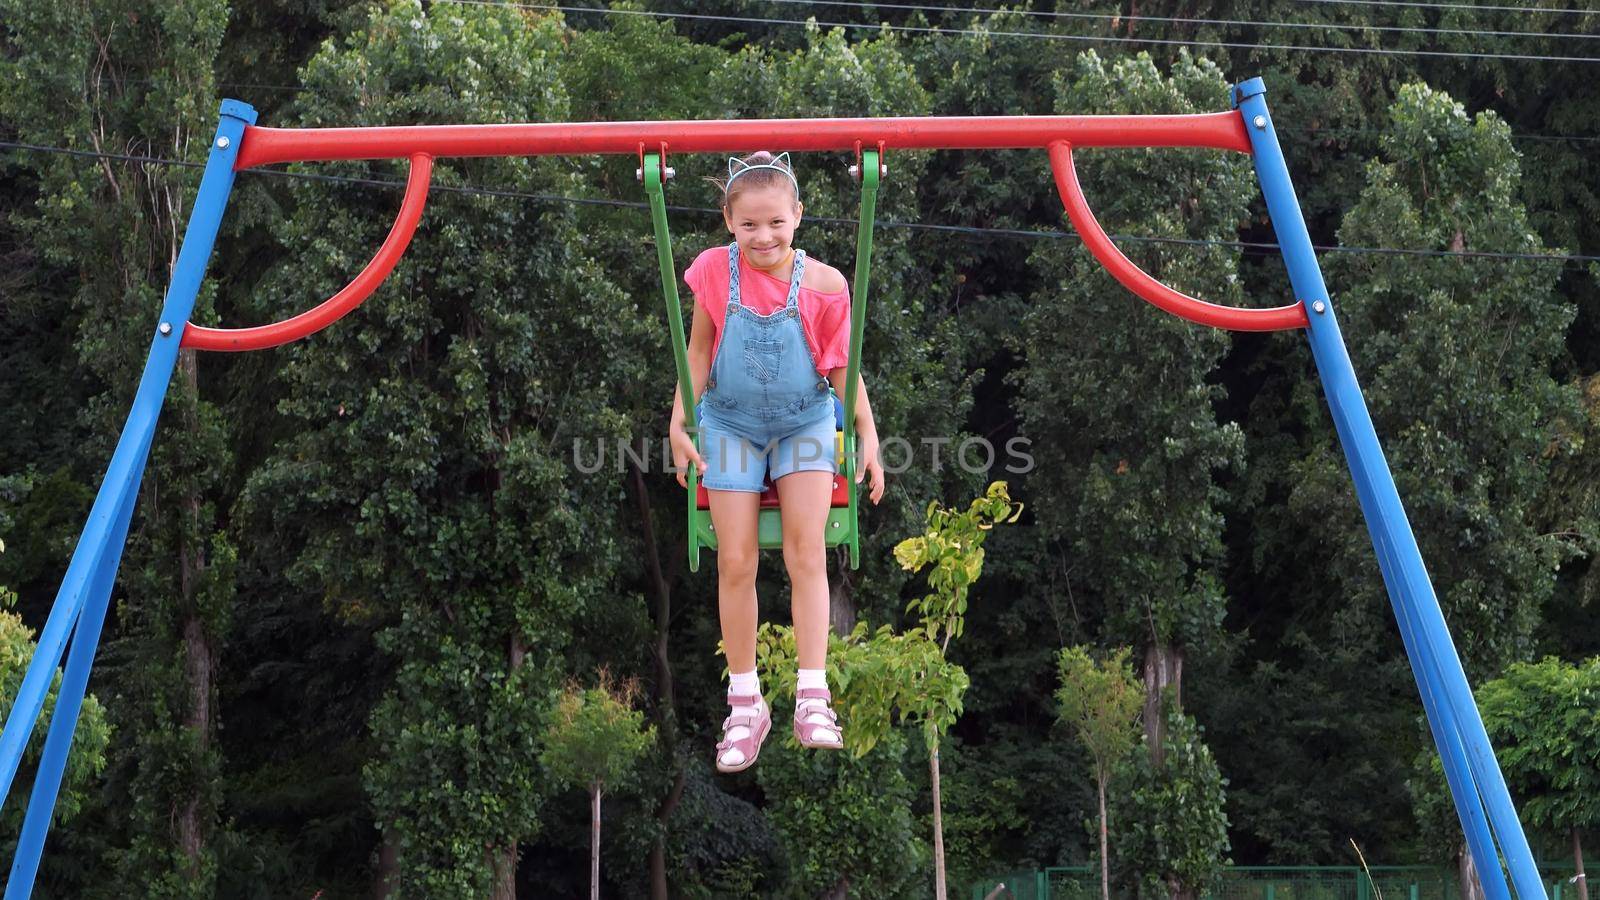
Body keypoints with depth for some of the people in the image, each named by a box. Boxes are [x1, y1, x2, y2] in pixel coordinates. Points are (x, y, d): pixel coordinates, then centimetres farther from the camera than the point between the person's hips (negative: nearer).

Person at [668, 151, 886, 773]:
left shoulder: (823, 285, -13)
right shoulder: (715, 272, -10)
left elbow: (842, 367, -3)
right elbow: (699, 351, 1)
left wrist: (869, 438, -6)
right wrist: (679, 422, -4)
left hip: (804, 423, -1)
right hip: (731, 425, 1)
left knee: (806, 553, -15)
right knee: (735, 563, -4)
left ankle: (812, 699, -13)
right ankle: (745, 704, 7)